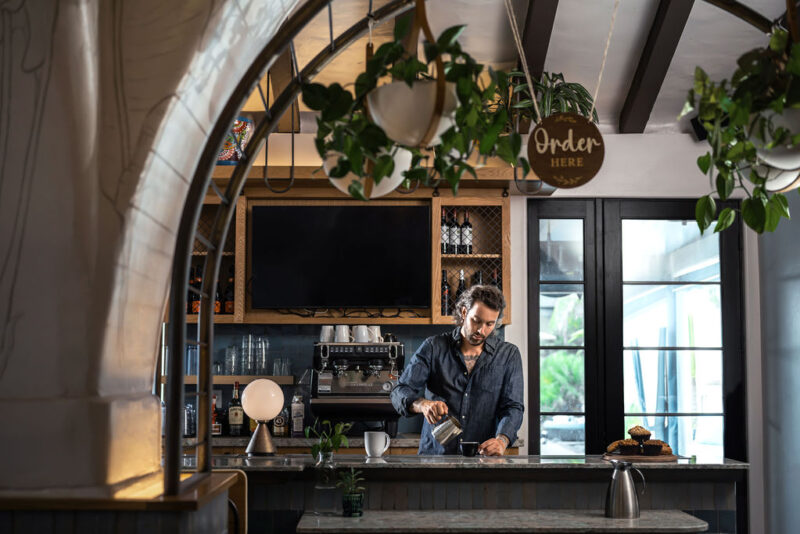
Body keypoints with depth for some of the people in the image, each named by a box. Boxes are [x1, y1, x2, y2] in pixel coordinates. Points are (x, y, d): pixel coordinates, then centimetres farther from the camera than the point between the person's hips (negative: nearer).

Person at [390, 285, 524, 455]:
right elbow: (400, 392, 3)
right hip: (434, 456, -1)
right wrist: (423, 404, -21)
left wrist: (502, 440, -17)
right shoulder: (434, 347, 8)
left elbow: (513, 407, 4)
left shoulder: (509, 355, 11)